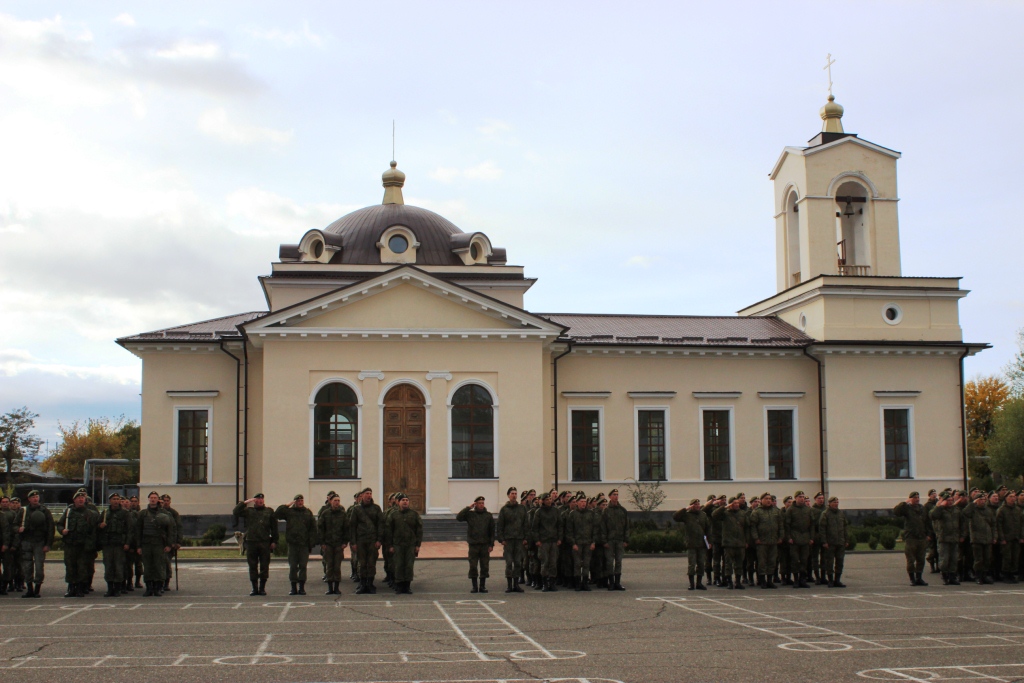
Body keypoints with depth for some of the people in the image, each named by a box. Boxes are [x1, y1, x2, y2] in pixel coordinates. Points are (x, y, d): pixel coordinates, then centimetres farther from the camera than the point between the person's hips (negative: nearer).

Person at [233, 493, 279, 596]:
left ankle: (262, 587, 9)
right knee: (252, 566, 3)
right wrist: (245, 502, -4)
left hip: (265, 543, -1)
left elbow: (274, 527, 9)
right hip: (251, 542, 1)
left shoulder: (269, 511, 12)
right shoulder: (248, 511, 13)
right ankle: (254, 588, 10)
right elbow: (235, 512, -1)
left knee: (264, 566, 1)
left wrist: (274, 541, 2)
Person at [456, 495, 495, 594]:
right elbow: (458, 517, -14)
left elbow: (492, 531, 6)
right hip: (473, 545, -1)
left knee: (484, 566, 3)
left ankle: (482, 586, 12)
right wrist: (468, 507, -12)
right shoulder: (470, 514, 2)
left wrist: (491, 544, 0)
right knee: (473, 566, 0)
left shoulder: (488, 515, 6)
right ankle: (474, 586, 8)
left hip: (485, 545, 1)